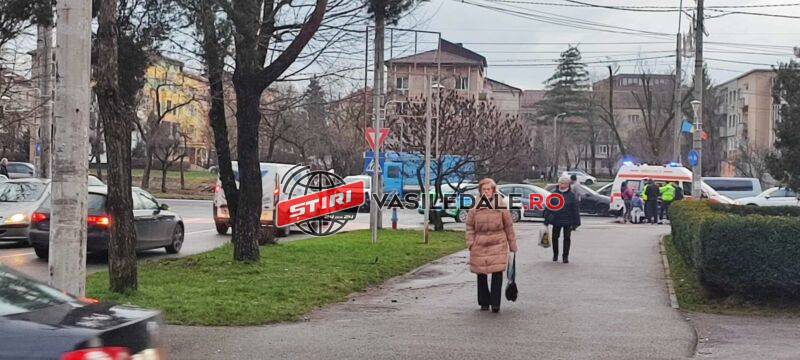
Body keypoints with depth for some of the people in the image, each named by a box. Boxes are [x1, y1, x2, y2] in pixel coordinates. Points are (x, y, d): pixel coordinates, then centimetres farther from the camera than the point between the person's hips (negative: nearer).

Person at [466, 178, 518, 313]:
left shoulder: (501, 204, 1)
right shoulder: (475, 206, 3)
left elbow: (509, 226, 5)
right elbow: (470, 226, 6)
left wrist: (512, 245, 6)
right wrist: (470, 242, -4)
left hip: (498, 243, -2)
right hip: (479, 245, 2)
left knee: (497, 272, -9)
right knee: (481, 274, 8)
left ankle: (495, 303, -4)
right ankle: (484, 302, 20)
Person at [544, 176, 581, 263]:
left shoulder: (572, 195, -1)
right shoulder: (554, 194, 3)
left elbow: (575, 210, -1)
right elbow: (548, 208, 6)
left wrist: (575, 223, -6)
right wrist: (546, 221, 3)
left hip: (567, 221, -2)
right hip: (556, 220, 2)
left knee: (567, 238, 3)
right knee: (555, 238, 9)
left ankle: (565, 256, 15)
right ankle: (555, 254, 27)